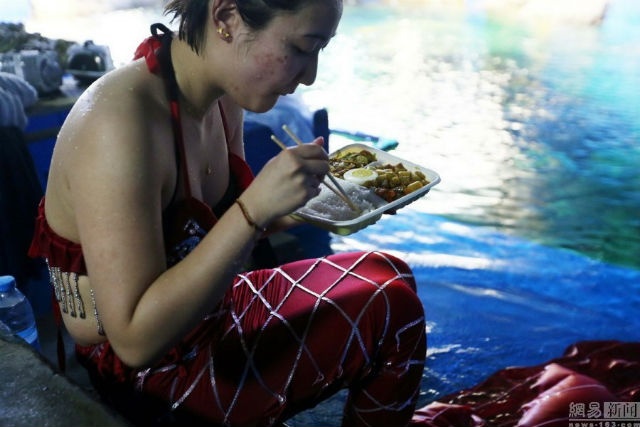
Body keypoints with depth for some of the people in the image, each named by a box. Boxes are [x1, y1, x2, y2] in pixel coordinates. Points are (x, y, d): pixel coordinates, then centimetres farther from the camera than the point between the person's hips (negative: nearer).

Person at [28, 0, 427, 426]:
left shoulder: (222, 97, -5)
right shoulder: (120, 122, -30)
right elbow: (136, 341, -31)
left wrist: (309, 197, -8)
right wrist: (255, 209, -36)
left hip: (208, 312, 8)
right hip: (145, 377, -8)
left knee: (388, 279, 11)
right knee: (389, 309, -9)